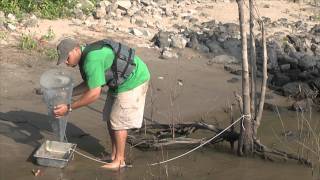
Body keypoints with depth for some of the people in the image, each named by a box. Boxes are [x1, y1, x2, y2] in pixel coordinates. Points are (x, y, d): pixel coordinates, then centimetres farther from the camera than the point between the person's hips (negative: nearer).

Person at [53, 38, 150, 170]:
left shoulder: (92, 60, -29)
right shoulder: (85, 56, 3)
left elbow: (94, 94, -30)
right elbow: (89, 85, 15)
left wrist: (69, 108, -25)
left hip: (133, 80, -10)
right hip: (120, 81, 10)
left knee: (118, 121, -4)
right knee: (109, 118, 12)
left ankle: (119, 161, 7)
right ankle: (114, 155, 22)